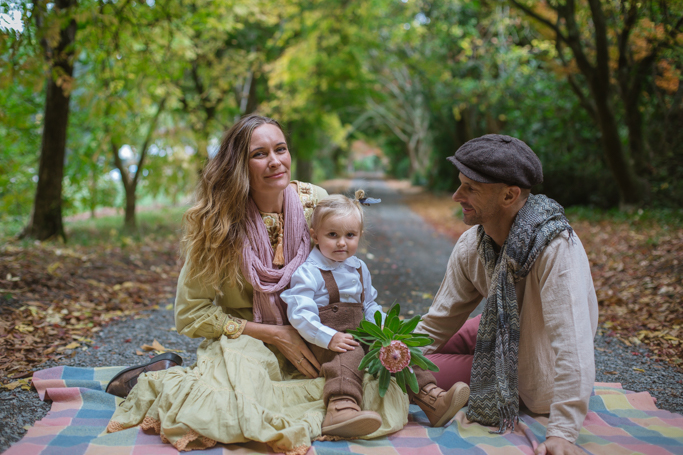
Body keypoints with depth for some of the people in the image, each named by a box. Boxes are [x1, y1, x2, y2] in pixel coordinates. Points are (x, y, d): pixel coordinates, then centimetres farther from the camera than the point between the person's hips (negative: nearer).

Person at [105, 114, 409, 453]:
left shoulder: (314, 201, -6)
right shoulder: (216, 222, -13)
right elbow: (190, 315, -10)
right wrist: (275, 335, -15)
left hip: (309, 343, 5)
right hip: (243, 339, -5)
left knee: (385, 392, -21)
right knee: (229, 410, -38)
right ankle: (165, 378, -5)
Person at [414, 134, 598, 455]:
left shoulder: (556, 247, -35)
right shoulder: (471, 245, -13)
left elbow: (571, 342, -39)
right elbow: (442, 318, -3)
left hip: (536, 367, -6)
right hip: (499, 332, 7)